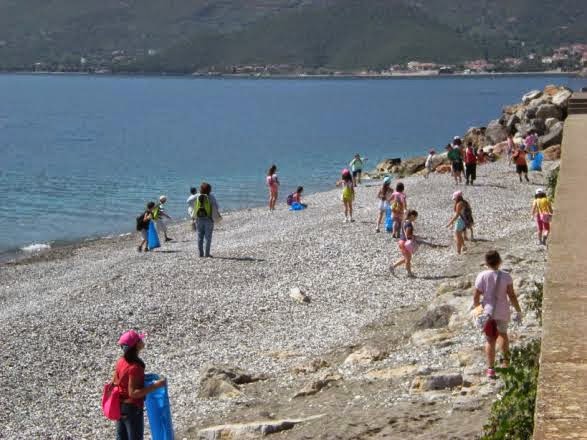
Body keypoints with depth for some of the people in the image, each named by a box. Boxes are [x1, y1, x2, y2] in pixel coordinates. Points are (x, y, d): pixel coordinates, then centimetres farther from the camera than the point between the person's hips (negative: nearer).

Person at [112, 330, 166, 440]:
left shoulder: (121, 361, -1)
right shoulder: (134, 368, -26)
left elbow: (114, 382, 10)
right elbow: (133, 393, -26)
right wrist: (155, 386, -28)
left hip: (119, 406, 8)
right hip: (132, 408, -8)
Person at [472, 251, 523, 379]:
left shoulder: (482, 276, -10)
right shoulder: (505, 276, -10)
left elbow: (476, 297, -7)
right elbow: (512, 296, -8)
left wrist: (477, 308, 11)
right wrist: (518, 311, 2)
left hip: (487, 311, 0)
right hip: (503, 312, 1)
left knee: (490, 340, 8)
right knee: (502, 334, 28)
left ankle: (491, 368, 3)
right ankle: (506, 359, 27)